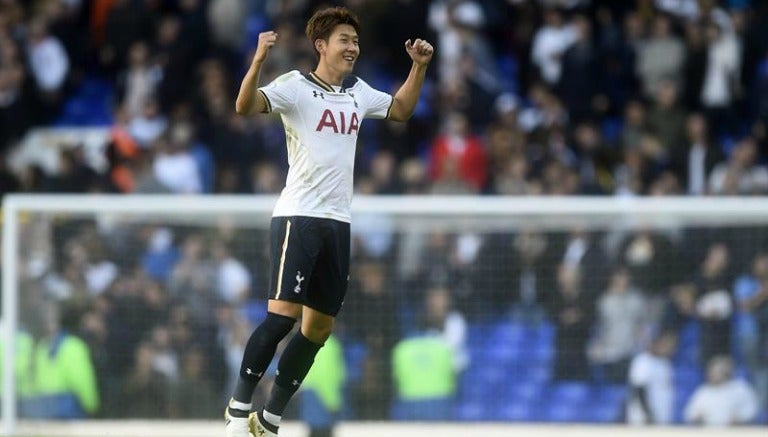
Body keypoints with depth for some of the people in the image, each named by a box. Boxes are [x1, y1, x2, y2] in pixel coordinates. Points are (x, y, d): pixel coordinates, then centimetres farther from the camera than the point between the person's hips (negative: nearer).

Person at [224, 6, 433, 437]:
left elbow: (401, 110, 30)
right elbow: (246, 106, -23)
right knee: (283, 314, -17)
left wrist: (419, 67, 18)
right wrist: (259, 60, -37)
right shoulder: (296, 86, -8)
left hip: (338, 222, 7)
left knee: (319, 327, 8)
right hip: (298, 216, -7)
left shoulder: (358, 92, 12)